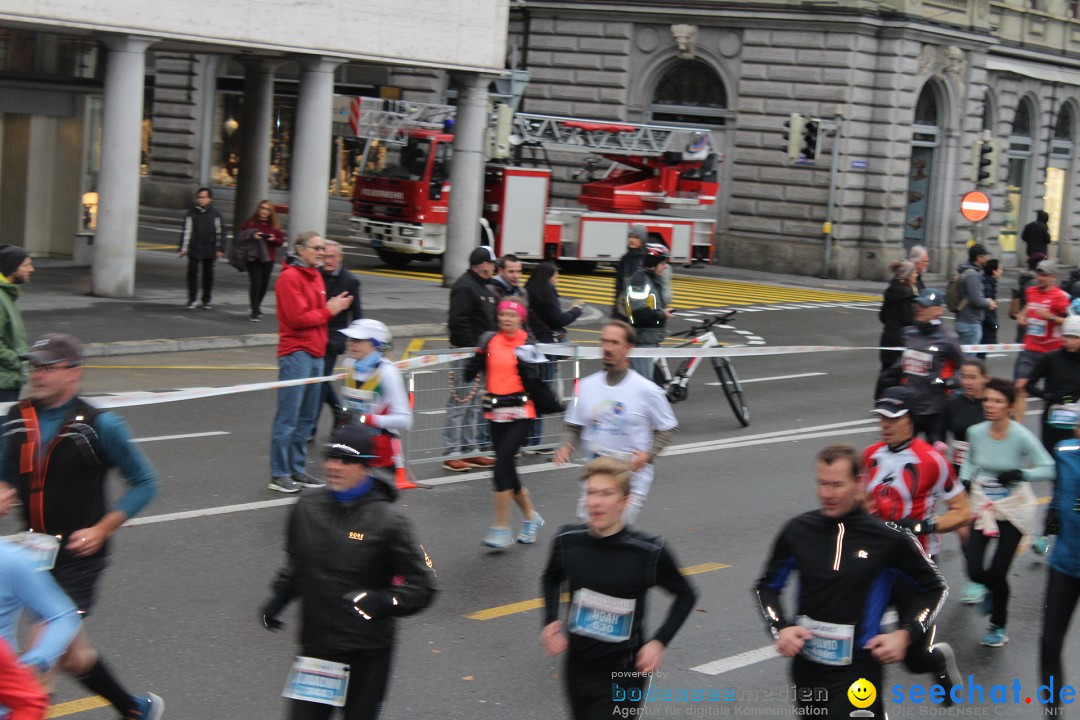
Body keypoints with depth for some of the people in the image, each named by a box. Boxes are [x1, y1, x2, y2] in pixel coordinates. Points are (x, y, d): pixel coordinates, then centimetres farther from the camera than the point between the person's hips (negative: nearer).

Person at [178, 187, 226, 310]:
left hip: (209, 251, 0)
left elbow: (220, 233, 4)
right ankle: (191, 300, 5)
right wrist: (183, 248, -1)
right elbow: (186, 231, 3)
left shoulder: (215, 214, 1)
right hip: (194, 250, 0)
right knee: (192, 273, -3)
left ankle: (206, 301, 19)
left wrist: (220, 249, -1)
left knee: (208, 275, 8)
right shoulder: (191, 213, 2)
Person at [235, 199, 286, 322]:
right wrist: (252, 236, -17)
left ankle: (257, 306, 30)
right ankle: (255, 312, -6)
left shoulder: (274, 225, 7)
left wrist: (274, 239, -14)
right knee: (256, 283, -11)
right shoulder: (250, 222, 1)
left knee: (265, 284, 7)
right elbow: (240, 238, -1)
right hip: (253, 257, -3)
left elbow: (281, 241, 7)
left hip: (268, 258, 3)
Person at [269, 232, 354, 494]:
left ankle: (297, 470, 18)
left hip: (315, 353, 9)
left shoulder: (315, 276, 17)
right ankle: (279, 475, -3)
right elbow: (298, 318, -17)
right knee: (288, 417, -6)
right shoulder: (290, 277, -10)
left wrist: (334, 306, 2)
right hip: (296, 353, -9)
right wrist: (329, 310, -9)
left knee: (307, 417, 11)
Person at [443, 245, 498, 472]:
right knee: (459, 403, -8)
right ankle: (451, 454, -5)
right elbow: (458, 322, -22)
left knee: (474, 404, 15)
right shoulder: (464, 287, -15)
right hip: (465, 353, -10)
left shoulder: (484, 287, 17)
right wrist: (473, 347, -21)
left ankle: (470, 451, 23)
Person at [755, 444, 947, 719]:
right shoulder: (798, 530, -1)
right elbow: (767, 585, 12)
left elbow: (934, 588, 4)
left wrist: (905, 634, -8)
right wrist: (780, 628, -4)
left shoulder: (889, 538, -9)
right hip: (806, 668, 4)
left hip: (858, 671, -4)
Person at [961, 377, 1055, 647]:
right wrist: (963, 483, -2)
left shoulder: (1021, 437, -20)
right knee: (975, 571, -6)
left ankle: (998, 626, 22)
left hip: (1014, 509, -3)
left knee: (996, 573, -4)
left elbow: (1049, 469, -20)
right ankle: (993, 590, 33)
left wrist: (1020, 474, -33)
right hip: (982, 504, 3)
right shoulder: (976, 432, -8)